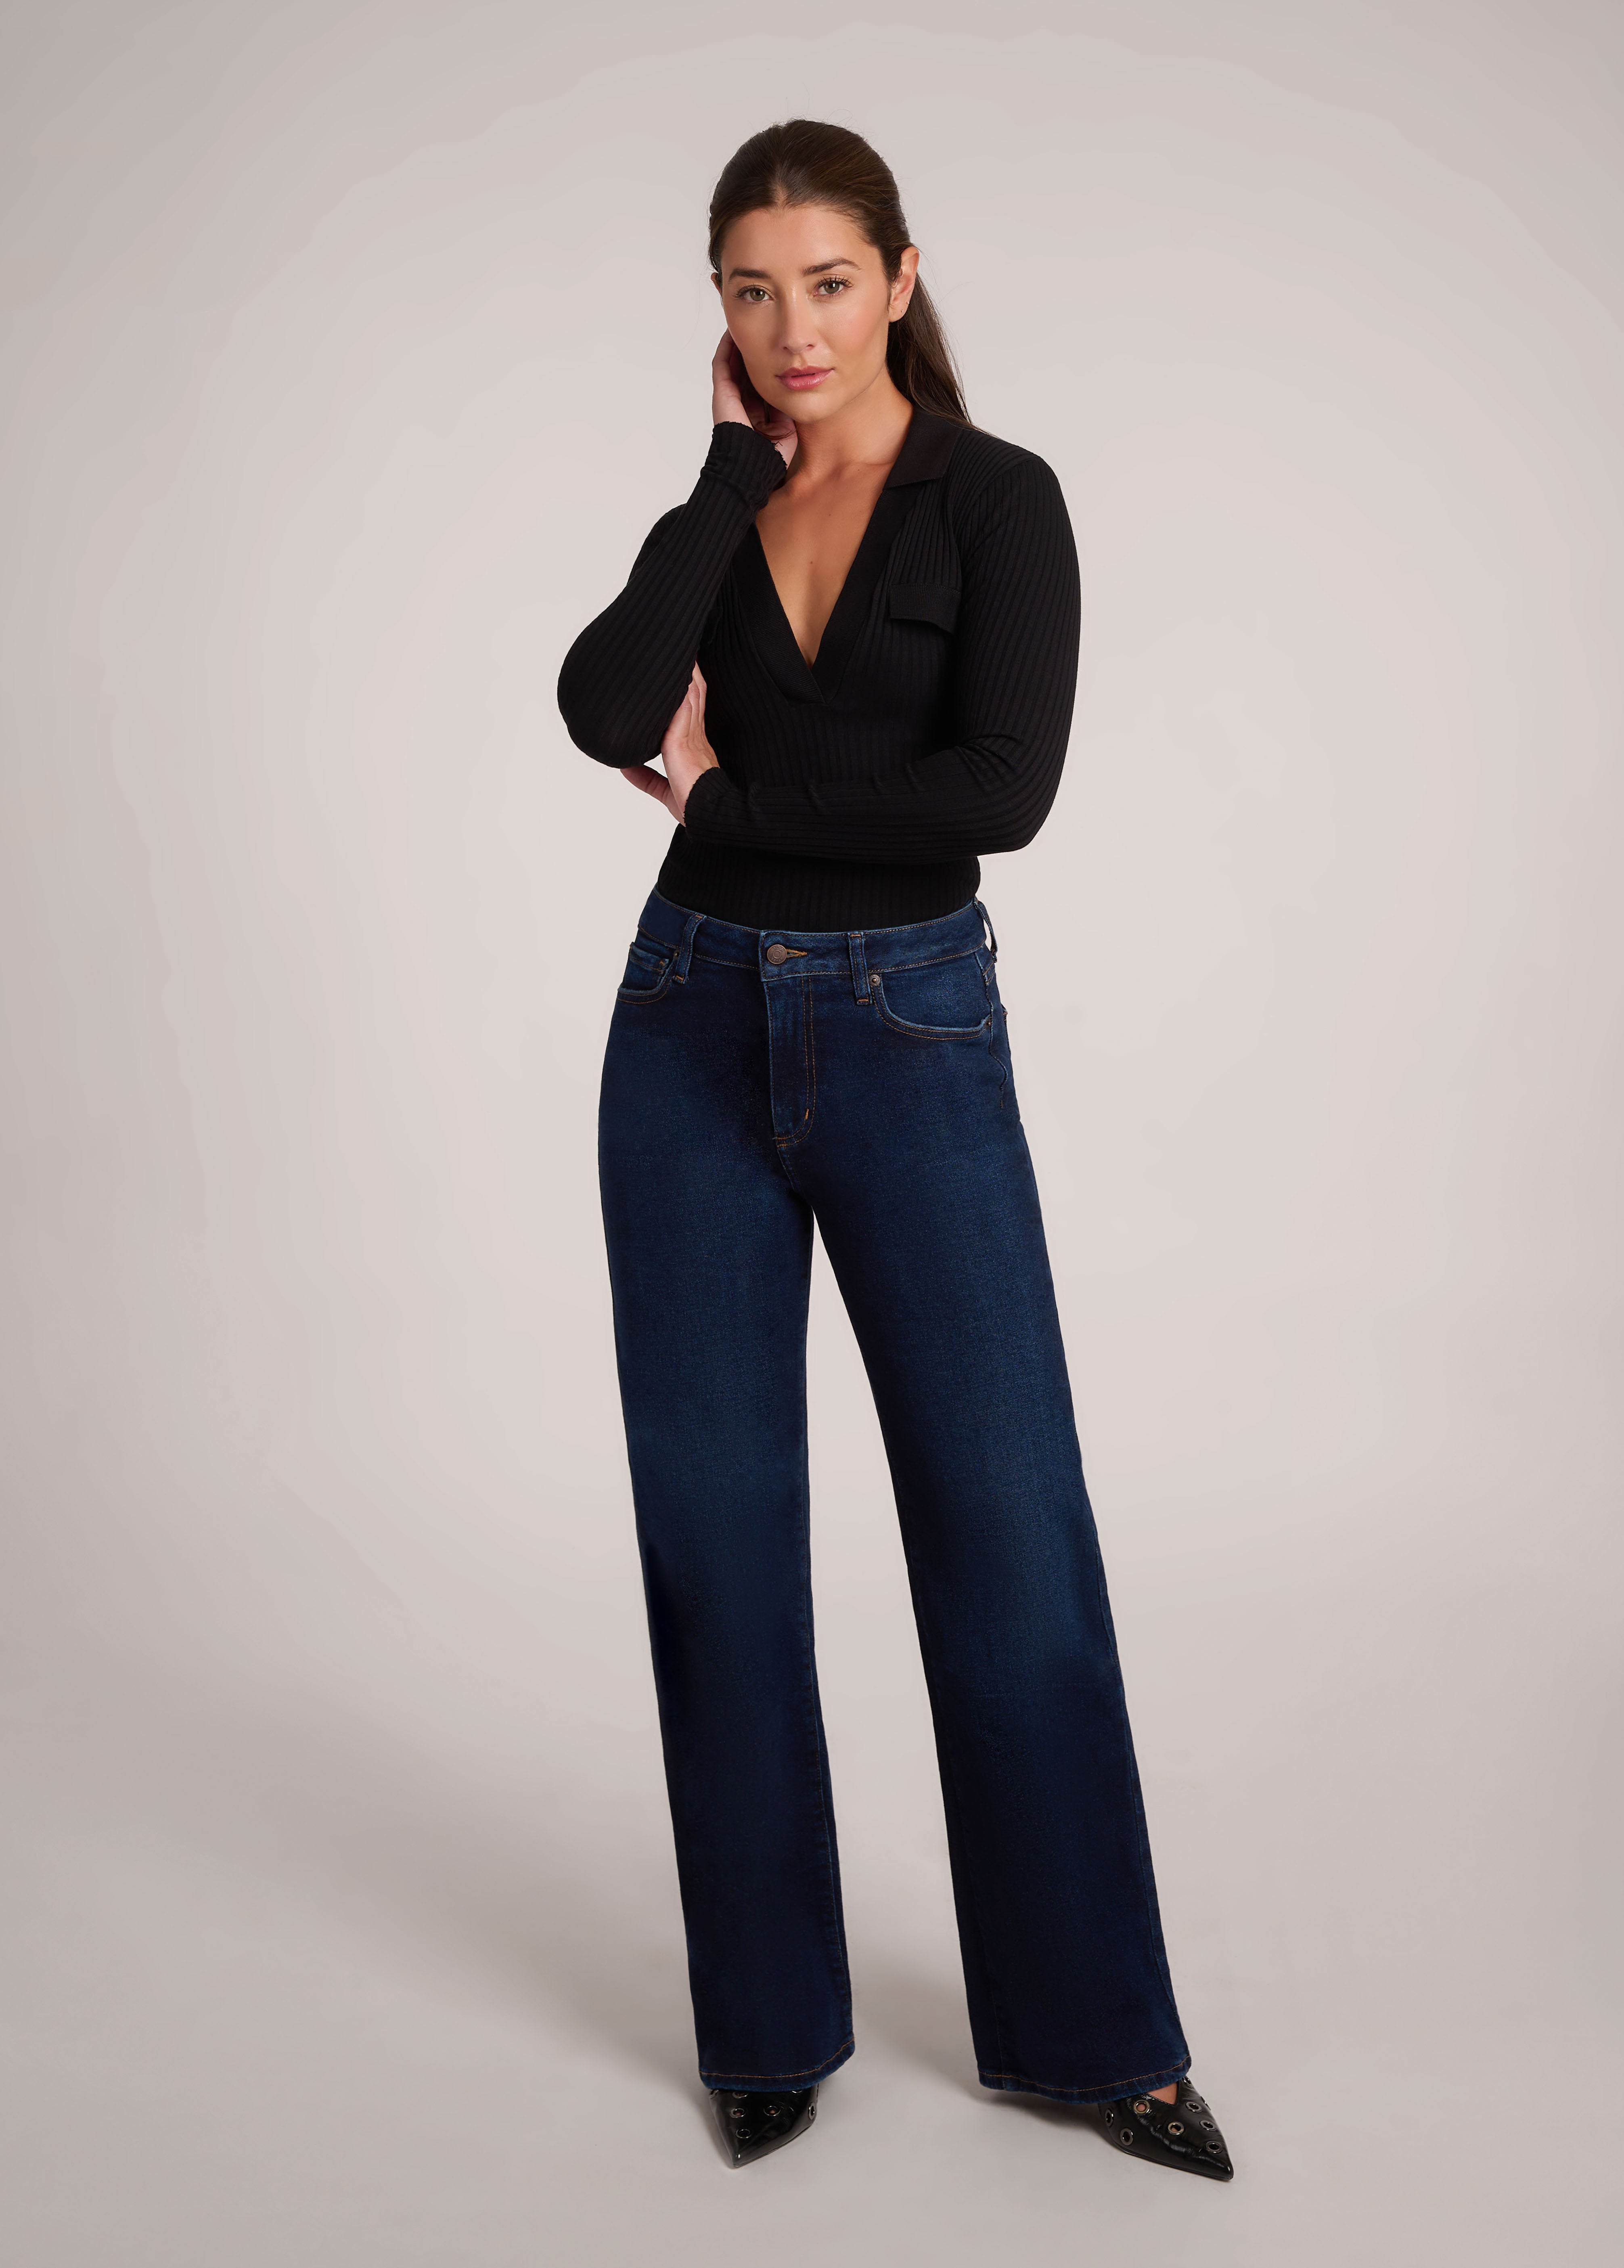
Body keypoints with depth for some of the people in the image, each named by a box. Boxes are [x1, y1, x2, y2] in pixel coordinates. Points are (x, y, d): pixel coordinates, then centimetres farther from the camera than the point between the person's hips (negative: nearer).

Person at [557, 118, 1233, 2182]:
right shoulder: (715, 512, 9)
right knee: (718, 1528, 6)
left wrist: (730, 788, -9)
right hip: (693, 1029, 4)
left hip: (913, 1037, -3)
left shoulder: (997, 498, -3)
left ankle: (1086, 2023, 17)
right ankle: (770, 2018, 22)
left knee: (1010, 1522, -1)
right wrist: (735, 469, -6)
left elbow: (1001, 789, -18)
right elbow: (610, 717, -12)